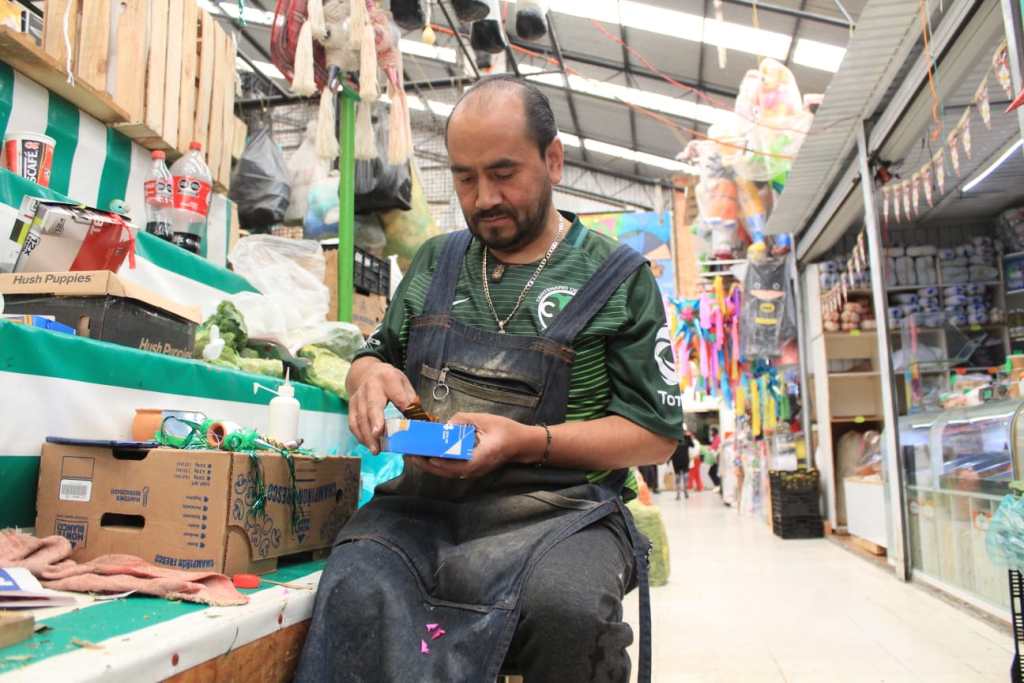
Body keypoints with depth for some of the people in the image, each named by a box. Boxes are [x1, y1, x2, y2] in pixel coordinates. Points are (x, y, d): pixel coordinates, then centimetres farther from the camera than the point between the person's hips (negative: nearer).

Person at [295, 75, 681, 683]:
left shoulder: (619, 278, 5)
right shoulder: (435, 262, 16)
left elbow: (657, 434, 3)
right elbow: (374, 357, 27)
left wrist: (529, 442, -13)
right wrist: (370, 375, 0)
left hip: (560, 506, -1)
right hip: (425, 500, 2)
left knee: (564, 606, -34)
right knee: (357, 592, -31)